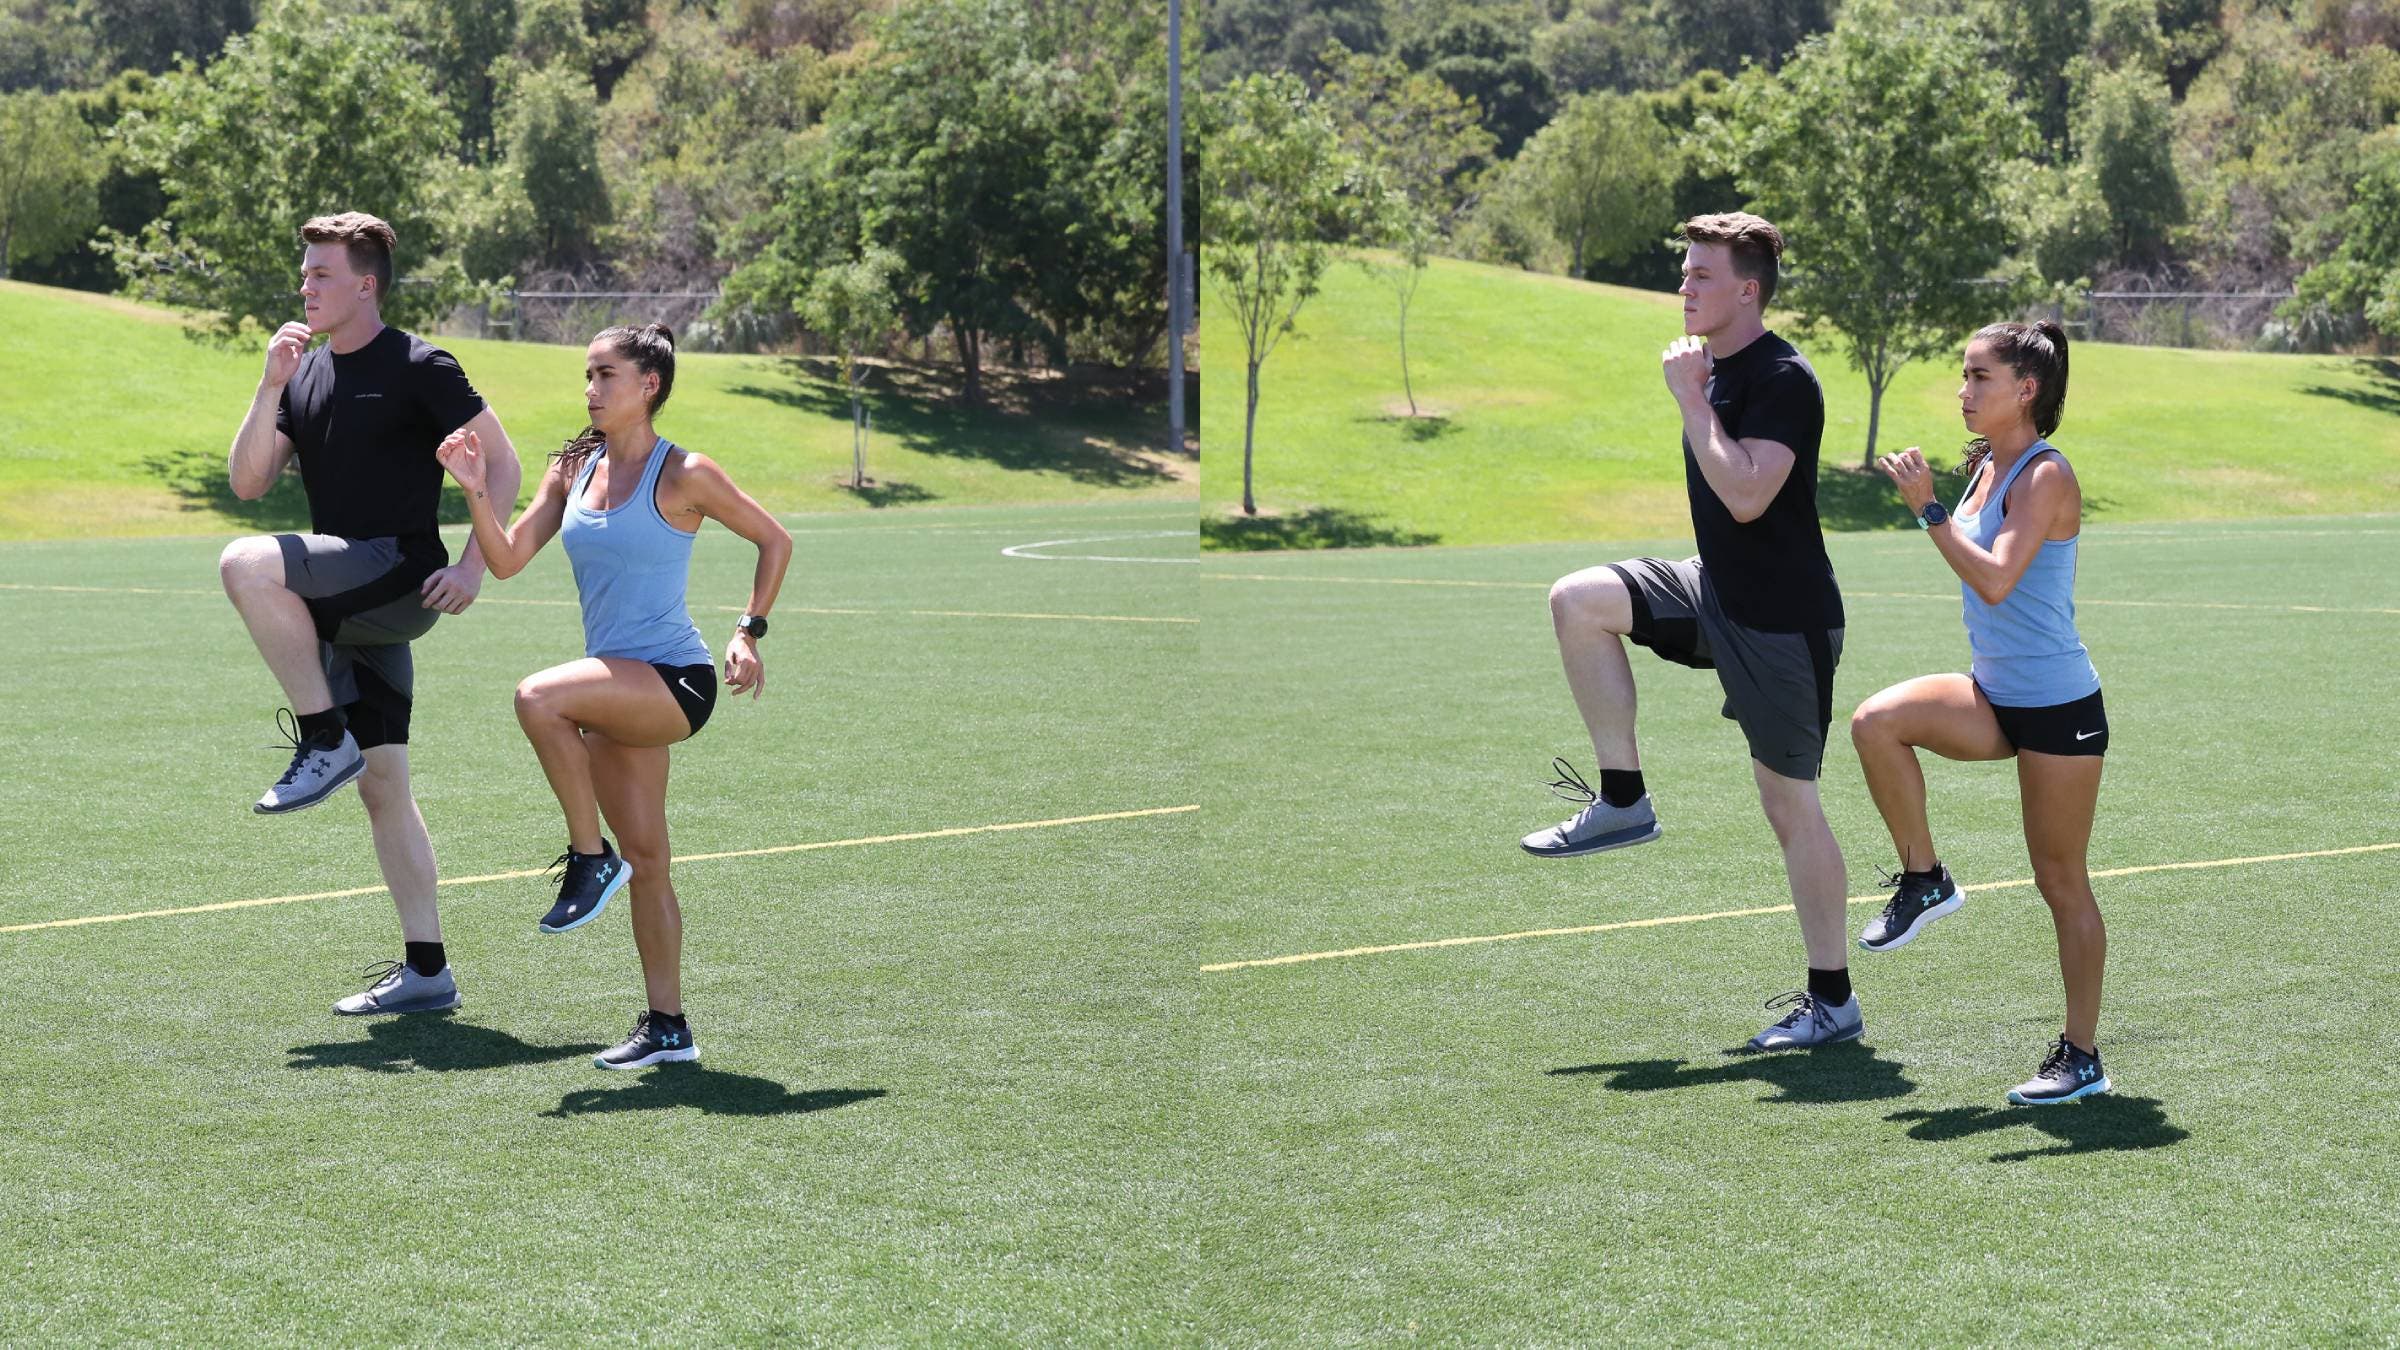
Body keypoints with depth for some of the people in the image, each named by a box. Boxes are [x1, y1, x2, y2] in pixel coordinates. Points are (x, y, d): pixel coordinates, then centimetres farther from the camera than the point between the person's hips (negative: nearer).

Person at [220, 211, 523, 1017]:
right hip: (345, 605, 8)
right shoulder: (304, 375, 15)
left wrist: (472, 567, -13)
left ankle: (324, 741, -18)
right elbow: (247, 482, 7)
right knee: (382, 785, 7)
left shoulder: (419, 368, -5)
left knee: (246, 565, -29)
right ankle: (426, 972, 12)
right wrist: (271, 388, -4)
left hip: (400, 577, -8)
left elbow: (502, 465, -4)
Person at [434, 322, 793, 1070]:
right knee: (646, 862, 9)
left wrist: (749, 633, -6)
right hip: (619, 690, 7)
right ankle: (667, 1028, 17)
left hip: (675, 680, -7)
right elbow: (507, 558, 5)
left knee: (539, 697, -30)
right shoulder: (573, 470, 9)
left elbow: (775, 539, 1)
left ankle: (590, 859, -14)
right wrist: (476, 490, -9)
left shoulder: (683, 475, -8)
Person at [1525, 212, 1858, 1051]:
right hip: (1719, 592, 9)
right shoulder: (1713, 365, 9)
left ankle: (1833, 1001, 10)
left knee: (1789, 803, -2)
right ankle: (1623, 801, 2)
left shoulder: (1783, 381, -19)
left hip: (1783, 619, -9)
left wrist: (1690, 399, -24)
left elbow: (1745, 495, -30)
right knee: (1578, 600, -7)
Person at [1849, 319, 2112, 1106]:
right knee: (1877, 722, -19)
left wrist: (1927, 509, -27)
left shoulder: (2045, 476, -15)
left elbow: (1995, 581, -28)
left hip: (2059, 706, -7)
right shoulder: (1987, 470, 9)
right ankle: (1924, 880, -4)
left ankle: (2081, 1056, 11)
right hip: (1995, 696, 7)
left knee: (2061, 882, 0)